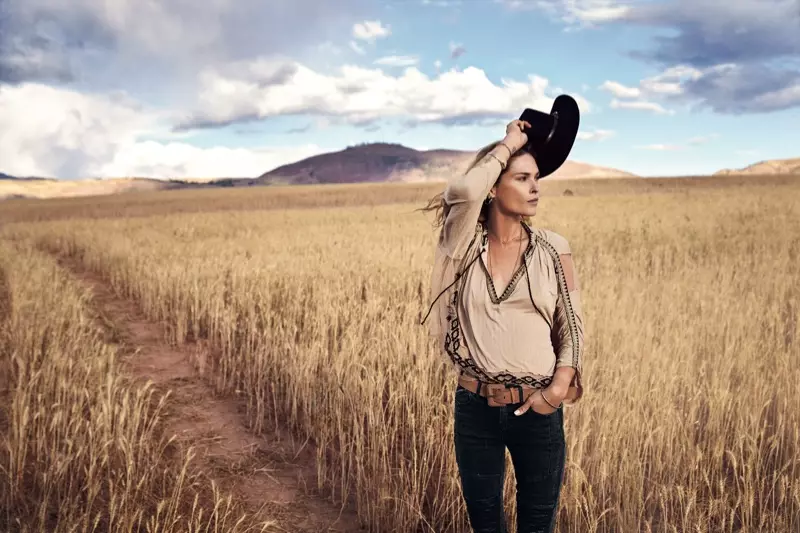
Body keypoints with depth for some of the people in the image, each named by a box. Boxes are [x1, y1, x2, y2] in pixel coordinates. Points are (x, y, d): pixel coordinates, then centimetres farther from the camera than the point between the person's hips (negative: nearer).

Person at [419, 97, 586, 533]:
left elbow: (572, 326, 2)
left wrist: (560, 386, -15)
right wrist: (510, 142, -12)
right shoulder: (465, 245, -5)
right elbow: (463, 191, -26)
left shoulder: (552, 249, -1)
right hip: (475, 407, 0)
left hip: (536, 410, 0)